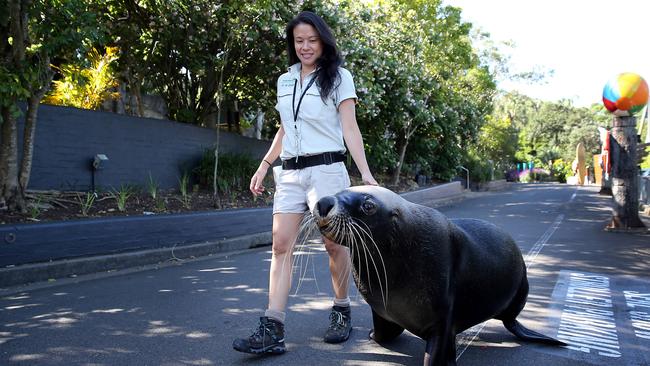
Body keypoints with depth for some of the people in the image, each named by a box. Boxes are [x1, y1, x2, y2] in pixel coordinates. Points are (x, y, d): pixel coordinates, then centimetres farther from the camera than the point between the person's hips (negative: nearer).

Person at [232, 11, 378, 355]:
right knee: (281, 245, -5)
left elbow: (349, 127, -5)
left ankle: (342, 311, 22)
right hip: (289, 172, 5)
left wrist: (365, 173, -15)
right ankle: (272, 330, -8)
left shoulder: (338, 77, 1)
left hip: (325, 168, -4)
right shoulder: (285, 80, 16)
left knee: (334, 243, 1)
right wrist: (264, 165, 18)